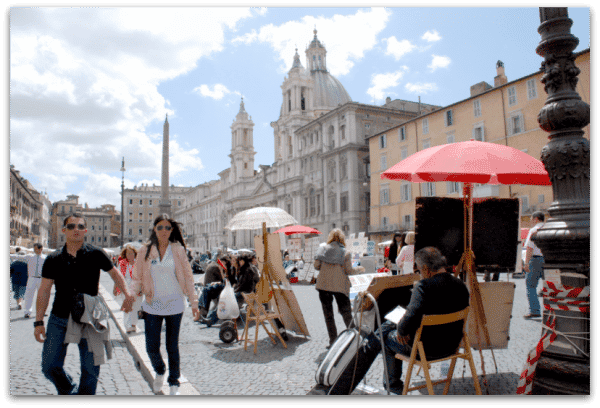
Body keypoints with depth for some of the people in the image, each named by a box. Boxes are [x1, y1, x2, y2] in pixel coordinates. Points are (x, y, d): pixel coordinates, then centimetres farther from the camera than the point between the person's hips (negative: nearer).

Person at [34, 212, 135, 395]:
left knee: (90, 369, 4)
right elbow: (44, 291, 3)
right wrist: (38, 322, -2)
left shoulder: (96, 255, -4)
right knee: (50, 366, 7)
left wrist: (128, 294, -7)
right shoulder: (53, 259, 0)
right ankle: (70, 392, 34)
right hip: (59, 319, 2)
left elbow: (114, 272, 8)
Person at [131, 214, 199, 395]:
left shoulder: (178, 250, 0)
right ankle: (159, 371, 35)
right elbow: (137, 277, 5)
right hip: (153, 305, 1)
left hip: (174, 304, -1)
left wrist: (194, 301, 2)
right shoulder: (145, 251, 1)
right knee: (151, 347, 2)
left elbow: (187, 276, 3)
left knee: (172, 346, 7)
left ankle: (174, 382, 26)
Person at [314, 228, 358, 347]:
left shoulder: (322, 249, 0)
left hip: (323, 285, 1)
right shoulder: (345, 252, -5)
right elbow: (349, 270, -8)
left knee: (328, 314, 10)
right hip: (340, 286, -1)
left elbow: (316, 265, -2)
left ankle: (333, 341, 12)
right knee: (346, 312, 12)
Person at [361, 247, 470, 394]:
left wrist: (401, 330, -13)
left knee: (388, 337, 21)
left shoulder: (424, 286, -26)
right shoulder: (461, 285, -3)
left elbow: (411, 317, -35)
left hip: (427, 348, -7)